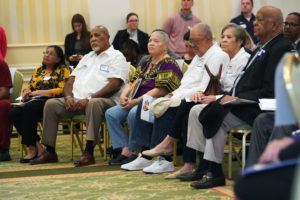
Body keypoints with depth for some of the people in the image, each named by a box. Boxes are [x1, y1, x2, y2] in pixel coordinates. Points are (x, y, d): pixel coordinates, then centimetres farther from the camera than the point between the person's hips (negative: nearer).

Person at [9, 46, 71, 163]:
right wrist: (26, 92, 1)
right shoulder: (38, 70, 28)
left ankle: (32, 148, -27)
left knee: (29, 109, -36)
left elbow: (62, 90, -7)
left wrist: (38, 92, -11)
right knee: (14, 113, -25)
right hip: (34, 102, 6)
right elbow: (29, 86, 27)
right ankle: (37, 146, -23)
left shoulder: (63, 70, 8)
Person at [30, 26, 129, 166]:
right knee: (51, 104, -13)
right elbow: (71, 81, 22)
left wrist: (89, 98, -18)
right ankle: (49, 151, -11)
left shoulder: (116, 57, 5)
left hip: (104, 100, -7)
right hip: (77, 101, 7)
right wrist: (69, 97, -2)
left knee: (94, 104, -40)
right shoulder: (87, 57, 28)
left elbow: (114, 85, -10)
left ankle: (89, 152, -40)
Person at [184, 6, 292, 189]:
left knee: (217, 118, -27)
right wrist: (232, 97, 4)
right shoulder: (262, 48, 17)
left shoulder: (280, 49, -14)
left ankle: (214, 173, -18)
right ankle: (203, 164, 3)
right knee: (197, 111, 4)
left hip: (255, 109, -10)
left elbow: (270, 91, -21)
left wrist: (238, 98, -19)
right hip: (240, 103, 10)